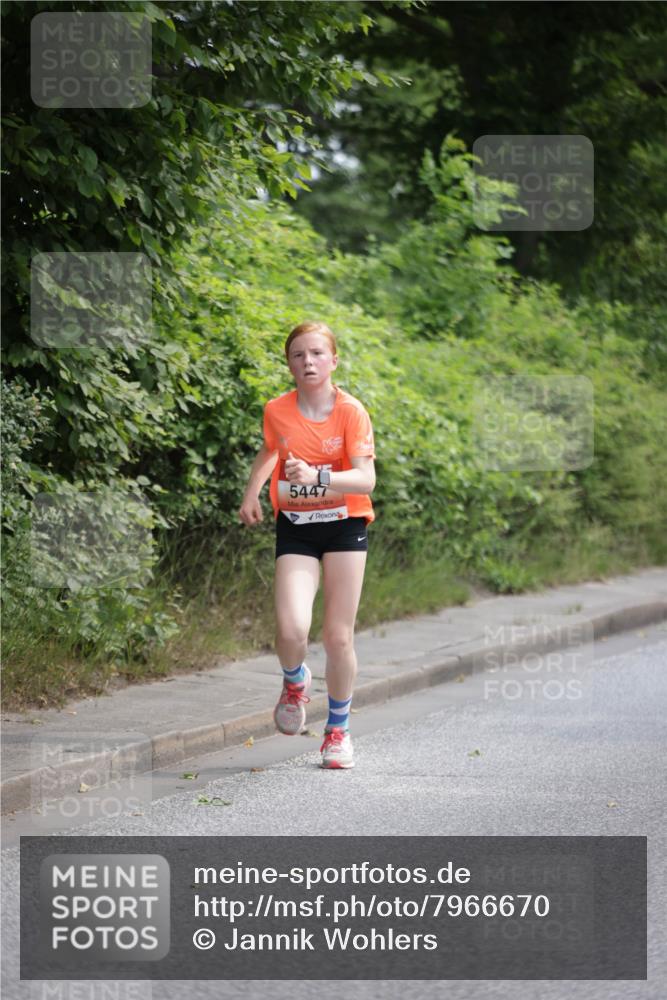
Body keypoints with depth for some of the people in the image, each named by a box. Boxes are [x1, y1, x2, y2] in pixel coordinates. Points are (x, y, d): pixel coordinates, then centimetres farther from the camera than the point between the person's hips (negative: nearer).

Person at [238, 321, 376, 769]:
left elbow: (366, 479, -22)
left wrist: (318, 477, -36)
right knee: (292, 630, -18)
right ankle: (295, 681, 18)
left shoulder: (351, 411, -12)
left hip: (344, 525, -1)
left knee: (339, 635, 0)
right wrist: (252, 494, 15)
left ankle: (339, 728, 22)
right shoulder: (277, 411, -3)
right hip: (295, 528, 1)